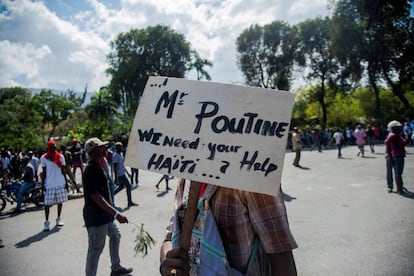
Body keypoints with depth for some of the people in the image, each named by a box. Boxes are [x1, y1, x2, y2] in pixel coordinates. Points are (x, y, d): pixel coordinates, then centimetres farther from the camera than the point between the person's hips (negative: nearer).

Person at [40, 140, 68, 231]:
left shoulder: (60, 156, 4)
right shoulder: (44, 158, -1)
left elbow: (63, 170, 9)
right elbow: (44, 172, 2)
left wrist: (65, 182, 6)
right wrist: (43, 184, -1)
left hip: (60, 183, 2)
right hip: (49, 184, -2)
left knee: (60, 201, 10)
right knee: (47, 203, -1)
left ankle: (59, 219, 24)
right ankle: (46, 222, 7)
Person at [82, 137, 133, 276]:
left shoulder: (96, 167, 8)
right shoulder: (91, 169, -23)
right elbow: (95, 196, -29)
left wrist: (113, 213, 23)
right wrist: (116, 214, -31)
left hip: (104, 214, 11)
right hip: (95, 217, -11)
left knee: (115, 235, 23)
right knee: (96, 248, 0)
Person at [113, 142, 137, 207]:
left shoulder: (121, 154, 11)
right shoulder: (115, 156, -18)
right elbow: (115, 167, -21)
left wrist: (127, 172, 23)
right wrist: (116, 178, -23)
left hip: (122, 173, 10)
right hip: (120, 174, -10)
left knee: (121, 186, 20)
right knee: (128, 186, -4)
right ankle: (130, 202, 5)